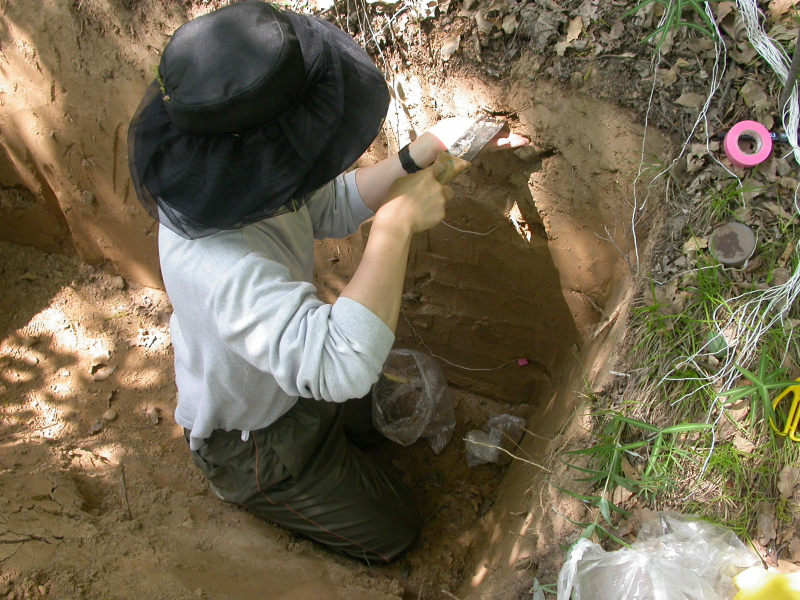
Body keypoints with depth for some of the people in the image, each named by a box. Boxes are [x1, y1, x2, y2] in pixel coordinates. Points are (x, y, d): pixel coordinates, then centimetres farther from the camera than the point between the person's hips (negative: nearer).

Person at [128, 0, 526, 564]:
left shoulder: (231, 174, -20)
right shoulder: (220, 264, -48)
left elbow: (333, 205, -4)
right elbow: (342, 364, -57)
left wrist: (425, 152, -17)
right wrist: (398, 221, -49)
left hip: (294, 382, 8)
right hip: (255, 443, -8)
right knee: (393, 532, 13)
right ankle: (250, 490, 20)